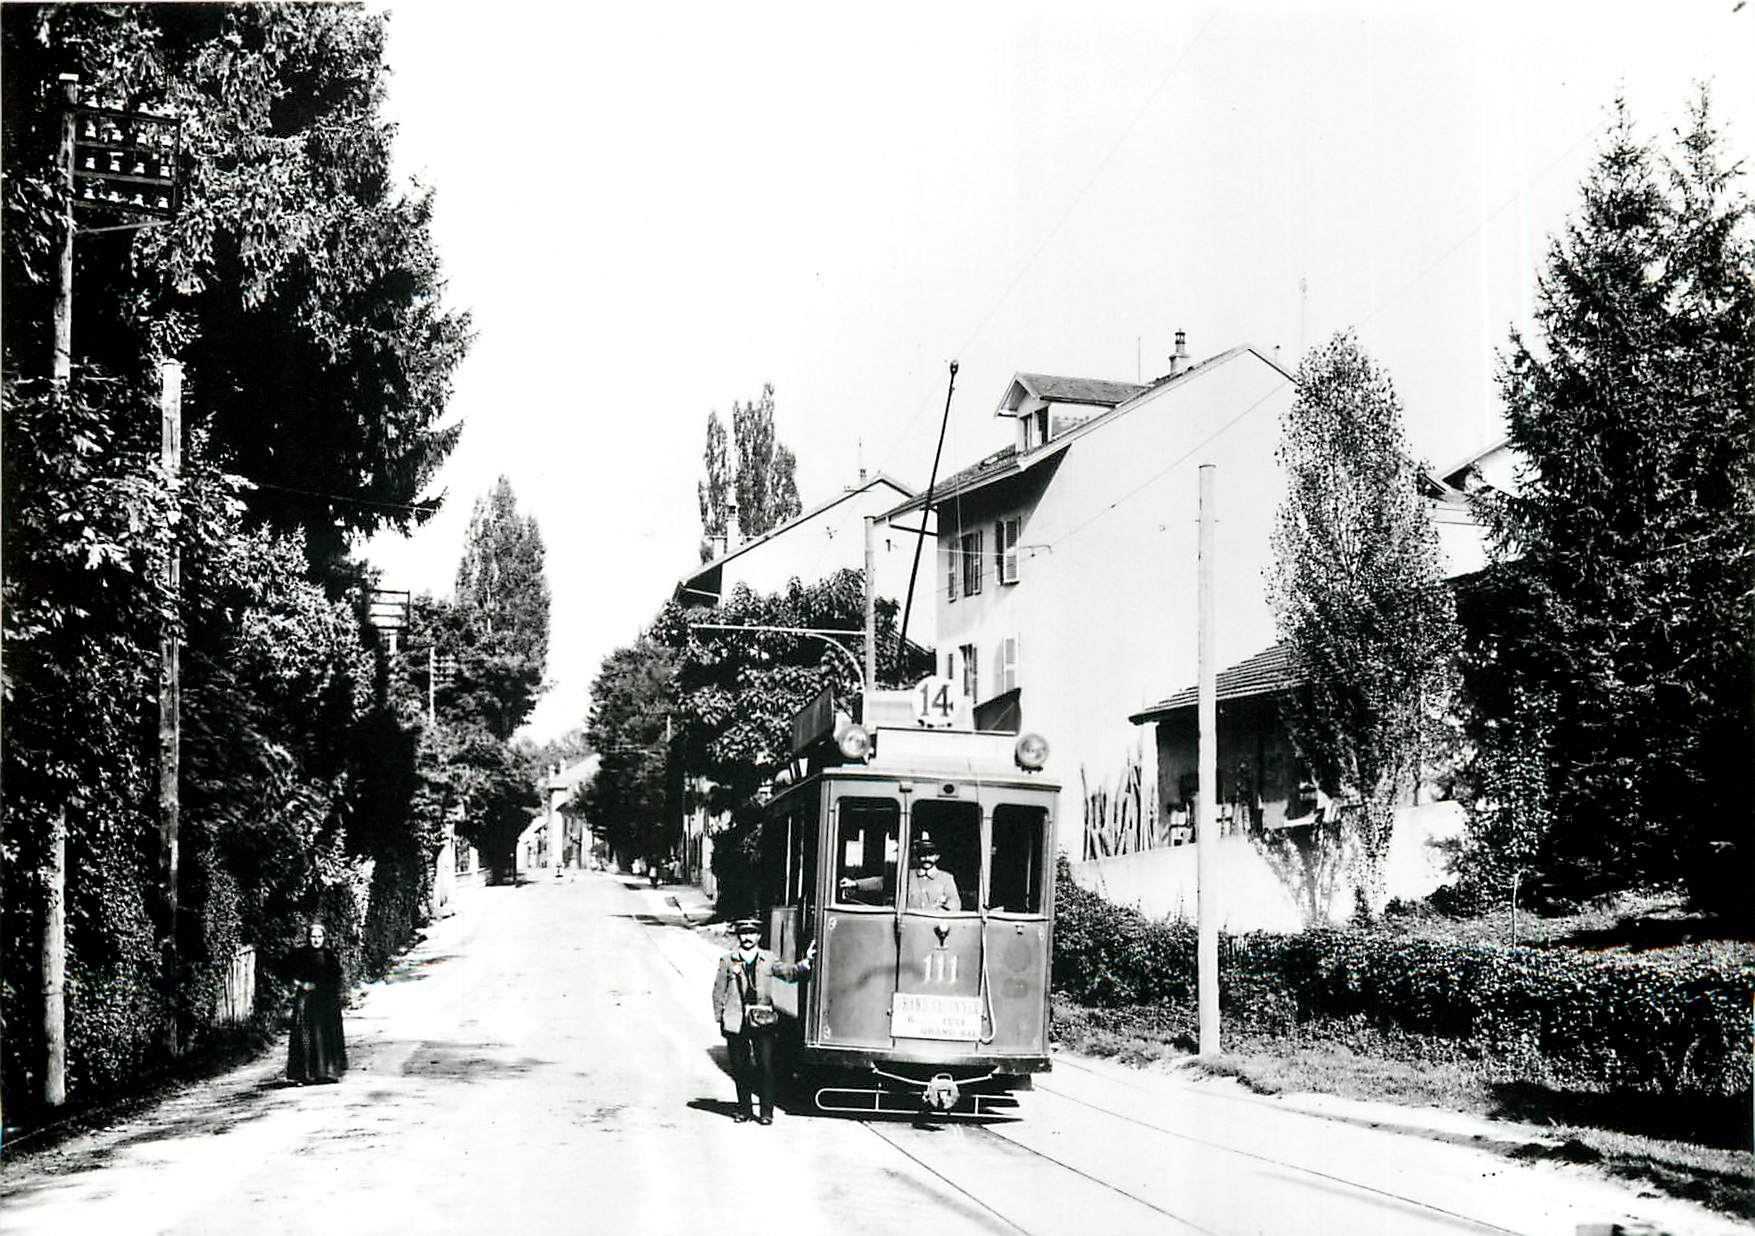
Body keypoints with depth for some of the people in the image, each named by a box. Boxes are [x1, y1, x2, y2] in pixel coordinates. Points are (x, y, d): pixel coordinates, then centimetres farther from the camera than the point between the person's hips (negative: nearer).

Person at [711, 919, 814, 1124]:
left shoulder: (768, 959, 9)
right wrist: (720, 1019, 5)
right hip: (736, 1023, 0)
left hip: (763, 1022, 0)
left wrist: (805, 963, -12)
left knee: (766, 1067, -4)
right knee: (740, 1068, 5)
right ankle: (744, 1110, 18)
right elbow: (719, 991, 9)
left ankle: (766, 1112, 3)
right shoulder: (727, 961, 6)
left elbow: (789, 973, 4)